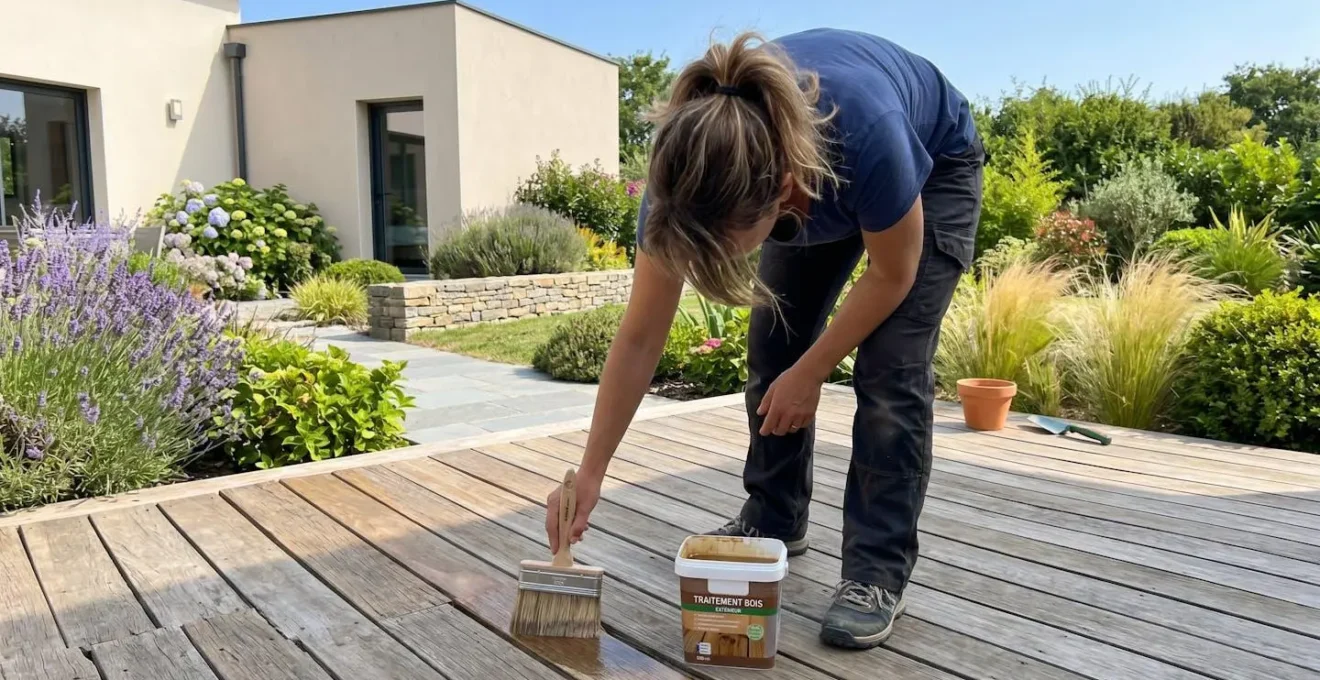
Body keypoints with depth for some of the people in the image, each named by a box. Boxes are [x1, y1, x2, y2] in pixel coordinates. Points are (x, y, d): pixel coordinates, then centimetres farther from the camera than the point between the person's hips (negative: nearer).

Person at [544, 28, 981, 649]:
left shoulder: (866, 134, -46)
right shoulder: (690, 171, -33)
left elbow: (893, 275, -24)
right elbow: (639, 339, -23)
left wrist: (810, 373, -17)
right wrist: (590, 473, -20)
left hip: (934, 168, -3)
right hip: (818, 183, 4)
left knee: (891, 367, -16)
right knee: (773, 346, -1)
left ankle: (877, 571, -5)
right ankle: (774, 521, 18)